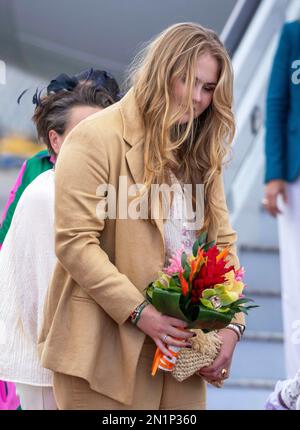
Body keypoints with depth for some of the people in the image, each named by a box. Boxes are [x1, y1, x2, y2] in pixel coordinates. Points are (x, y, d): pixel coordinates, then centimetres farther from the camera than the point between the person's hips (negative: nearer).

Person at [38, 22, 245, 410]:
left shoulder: (201, 152, 14)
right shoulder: (97, 138, -9)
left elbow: (223, 242, 10)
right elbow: (74, 242, -14)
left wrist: (231, 323, -4)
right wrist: (140, 312, -19)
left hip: (180, 346, 6)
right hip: (106, 349, -6)